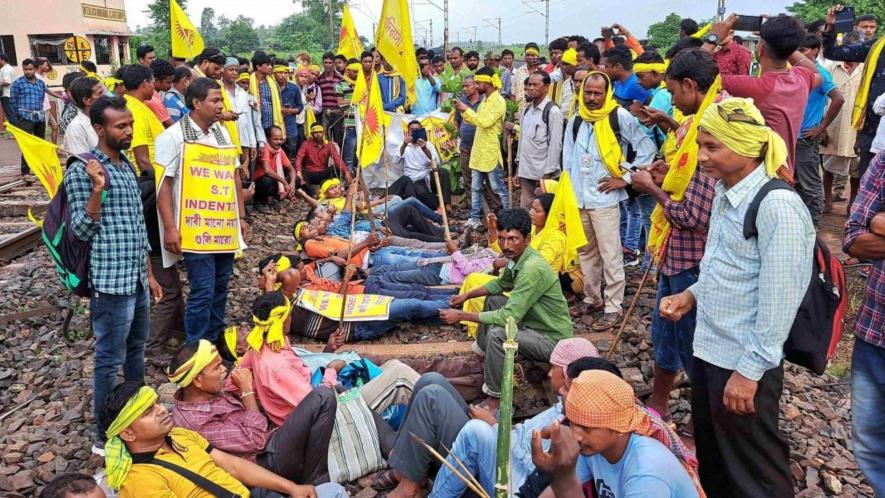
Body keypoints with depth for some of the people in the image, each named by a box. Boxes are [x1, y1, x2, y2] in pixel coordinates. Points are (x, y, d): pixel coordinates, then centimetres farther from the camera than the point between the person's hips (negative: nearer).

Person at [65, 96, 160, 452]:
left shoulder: (128, 166, 13)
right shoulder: (82, 170, -10)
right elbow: (81, 230, -12)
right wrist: (97, 190, -25)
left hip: (136, 278, 8)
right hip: (110, 281, -8)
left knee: (135, 350, 20)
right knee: (110, 360, 1)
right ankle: (105, 436, 14)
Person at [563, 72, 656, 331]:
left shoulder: (620, 117, -7)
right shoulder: (576, 120, 10)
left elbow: (647, 148, -5)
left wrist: (625, 178, -7)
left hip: (604, 198, -6)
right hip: (578, 199, 6)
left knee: (610, 256, -2)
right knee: (586, 252, 16)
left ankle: (613, 308, 6)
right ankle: (592, 298, 30)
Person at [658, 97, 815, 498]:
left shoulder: (777, 206, -22)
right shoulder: (725, 193, 6)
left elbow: (778, 298, -22)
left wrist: (749, 371, -19)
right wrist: (692, 295, 3)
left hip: (743, 363, -8)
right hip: (708, 349, 8)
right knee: (711, 459, 25)